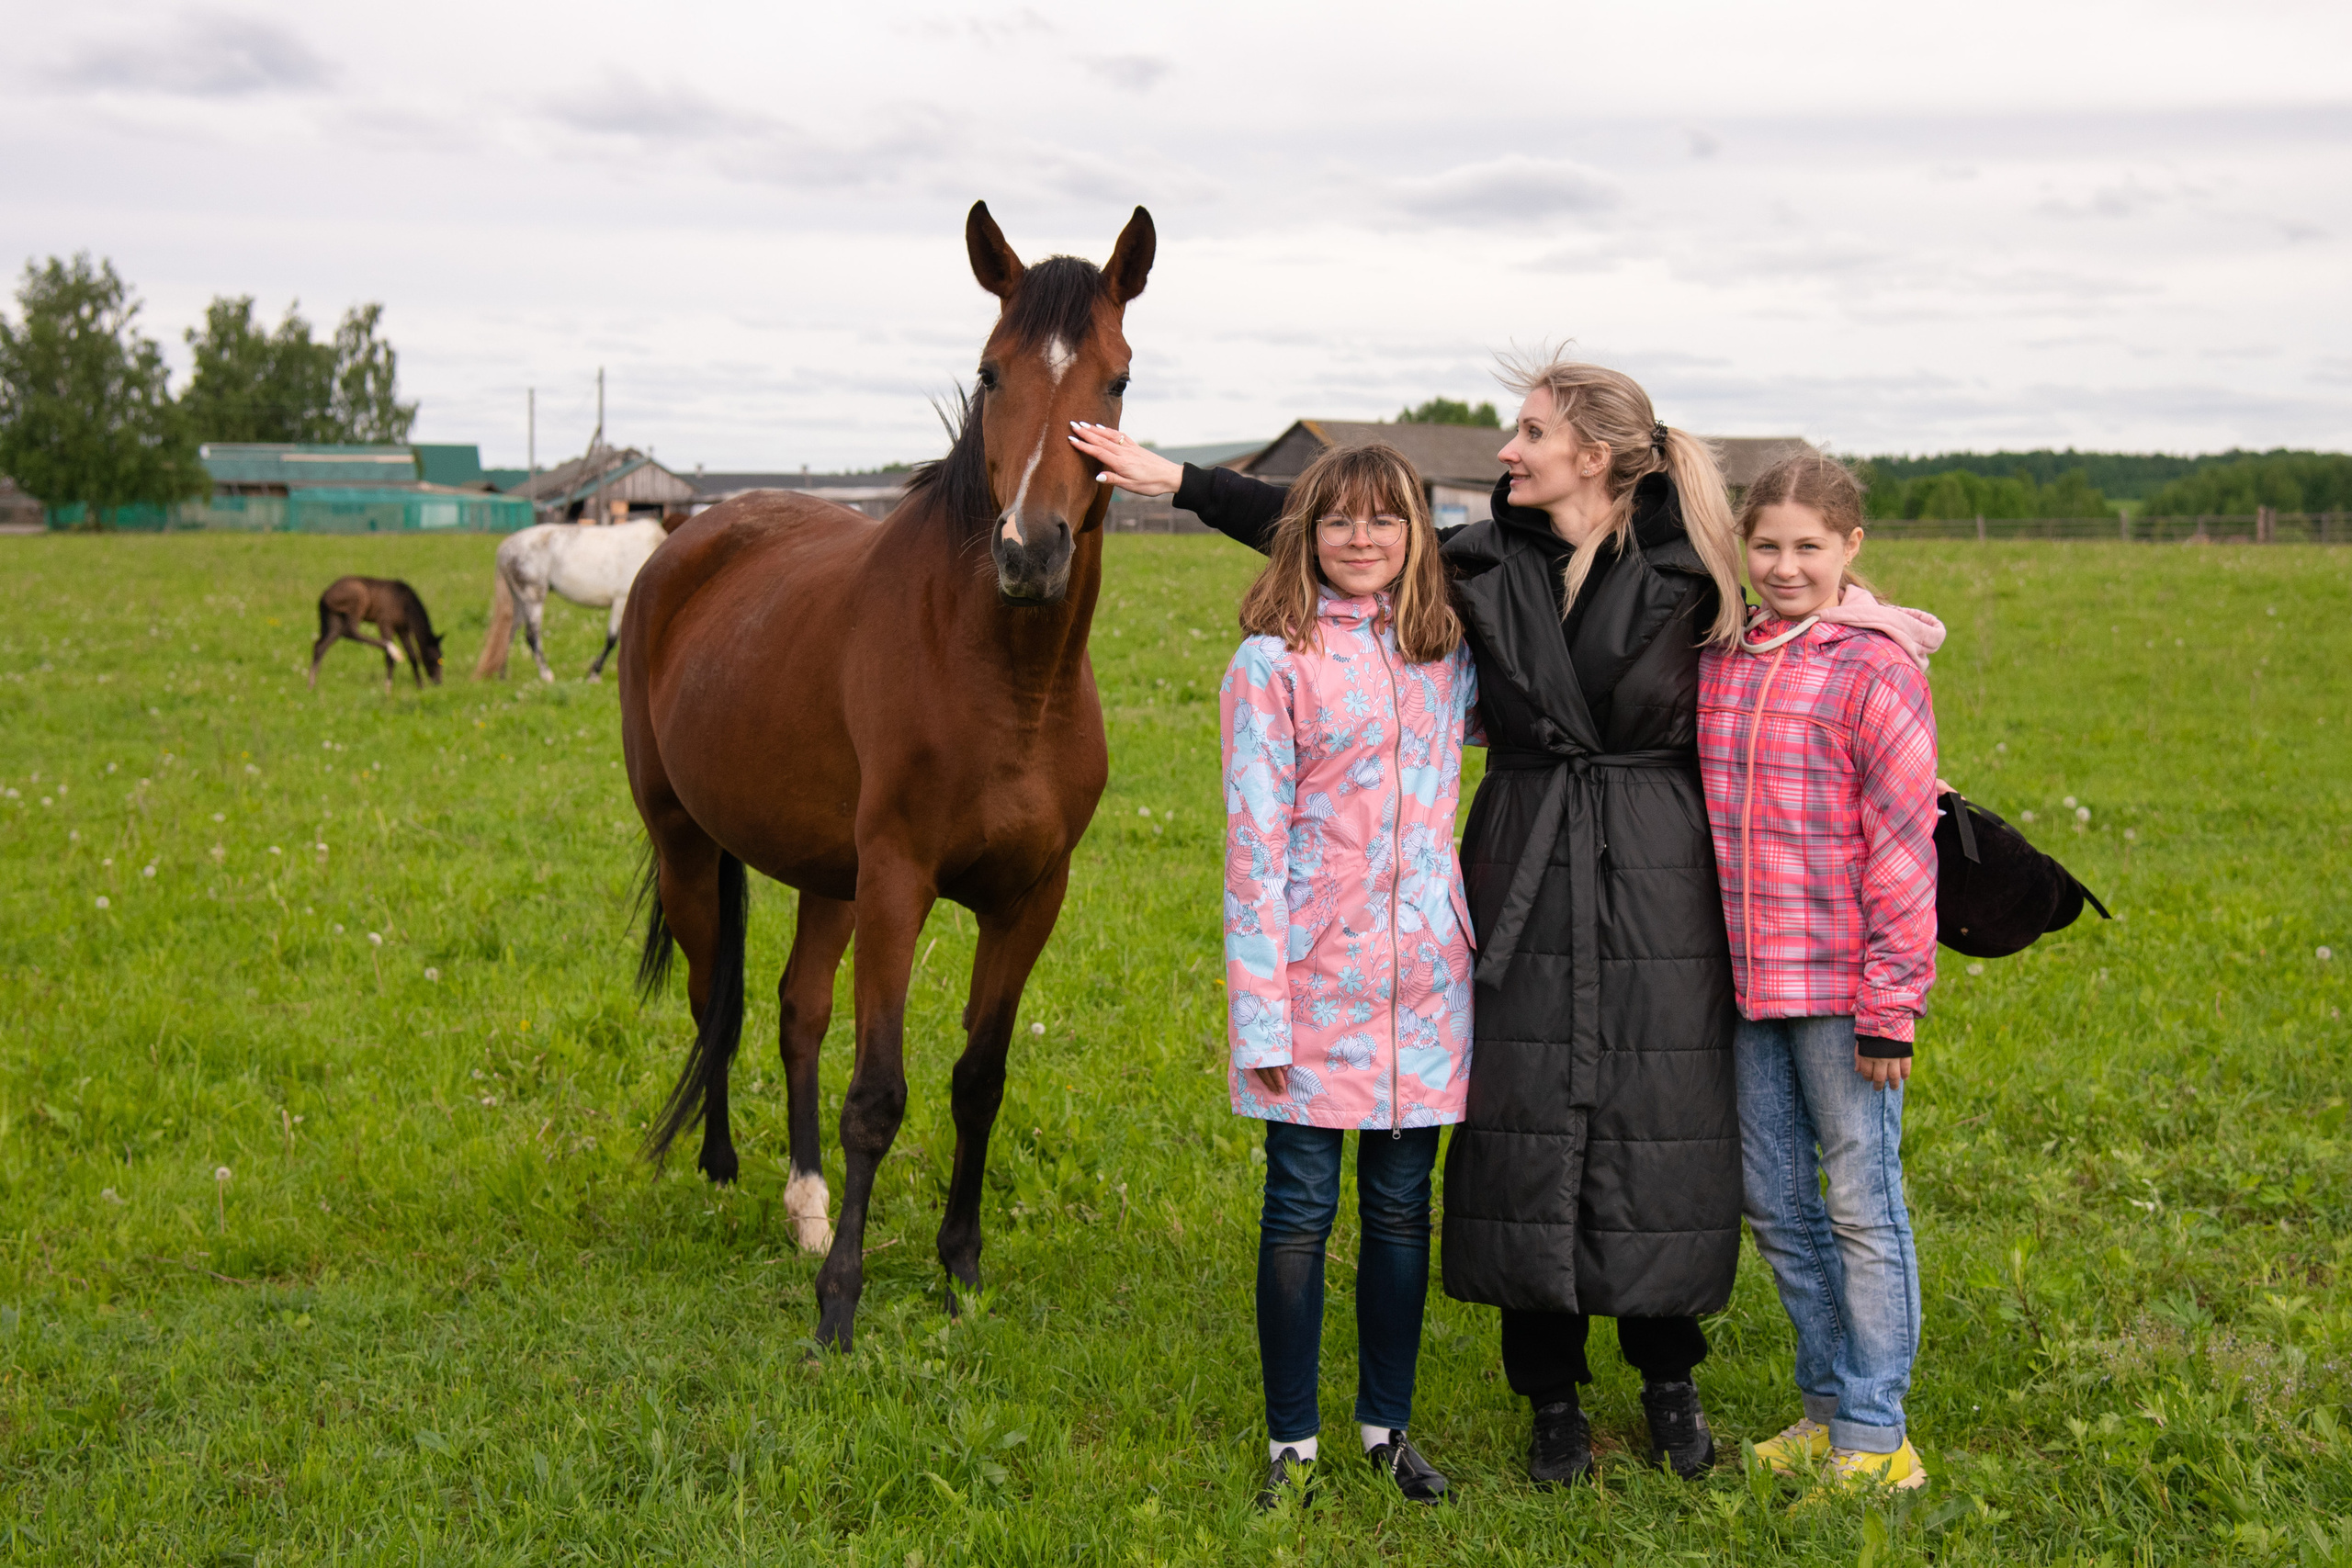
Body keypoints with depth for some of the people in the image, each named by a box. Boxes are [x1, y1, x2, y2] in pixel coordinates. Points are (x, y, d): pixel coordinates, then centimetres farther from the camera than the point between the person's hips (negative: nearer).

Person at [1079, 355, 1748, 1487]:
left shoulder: (1682, 575, -5)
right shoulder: (1483, 565, 3)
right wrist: (1175, 482, 5)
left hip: (1656, 885, -2)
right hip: (1522, 880, 3)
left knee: (1658, 1127, 4)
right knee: (1525, 1120, 4)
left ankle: (1670, 1380, 25)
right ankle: (1552, 1397, 18)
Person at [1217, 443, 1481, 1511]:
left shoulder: (1450, 655, 7)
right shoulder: (1273, 664, -6)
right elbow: (1253, 846, -8)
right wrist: (1263, 1014, -12)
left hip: (1424, 979, 4)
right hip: (1317, 980, -4)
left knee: (1401, 1210, 12)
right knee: (1300, 1214, 4)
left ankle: (1388, 1427, 26)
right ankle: (1291, 1445, 17)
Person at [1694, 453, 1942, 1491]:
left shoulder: (1875, 670, -9)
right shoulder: (1719, 663, 9)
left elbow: (1904, 849, -11)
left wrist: (1891, 1005, -13)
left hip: (1843, 981, -6)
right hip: (1746, 980, 6)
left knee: (1862, 1202, 2)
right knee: (1775, 1205, 13)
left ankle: (1872, 1437, 12)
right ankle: (1827, 1408, 28)